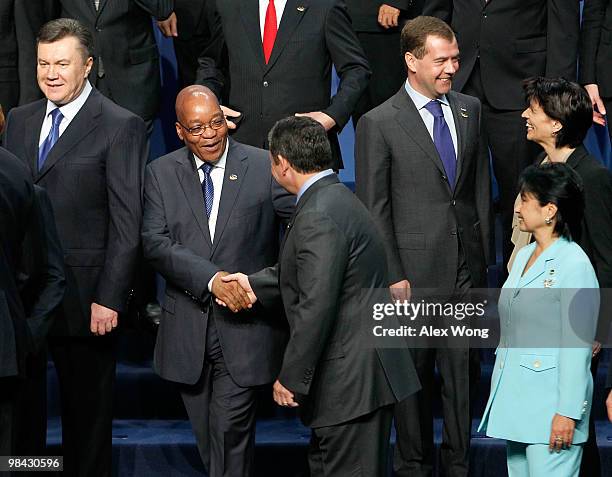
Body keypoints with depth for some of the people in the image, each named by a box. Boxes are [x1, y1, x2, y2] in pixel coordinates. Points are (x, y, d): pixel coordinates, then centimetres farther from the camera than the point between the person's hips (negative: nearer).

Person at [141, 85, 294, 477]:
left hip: (244, 325, -3)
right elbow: (156, 243, -7)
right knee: (207, 437, 13)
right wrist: (212, 278, -21)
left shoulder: (264, 167, -3)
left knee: (230, 427, -7)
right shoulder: (161, 174, 4)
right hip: (188, 328, 3)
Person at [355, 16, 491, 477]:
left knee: (463, 367, 9)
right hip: (415, 268, -4)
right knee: (413, 372, 8)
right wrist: (392, 277, -11)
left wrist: (484, 255, 9)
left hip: (467, 266, 4)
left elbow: (481, 187, 13)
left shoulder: (469, 110, 7)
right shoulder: (379, 123, -9)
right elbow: (373, 209, -7)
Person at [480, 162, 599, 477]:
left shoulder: (574, 265, -13)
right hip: (514, 400, 9)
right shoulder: (523, 256, 13)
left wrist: (567, 412, -18)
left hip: (550, 403, -9)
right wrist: (499, 397, 18)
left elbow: (577, 345, -16)